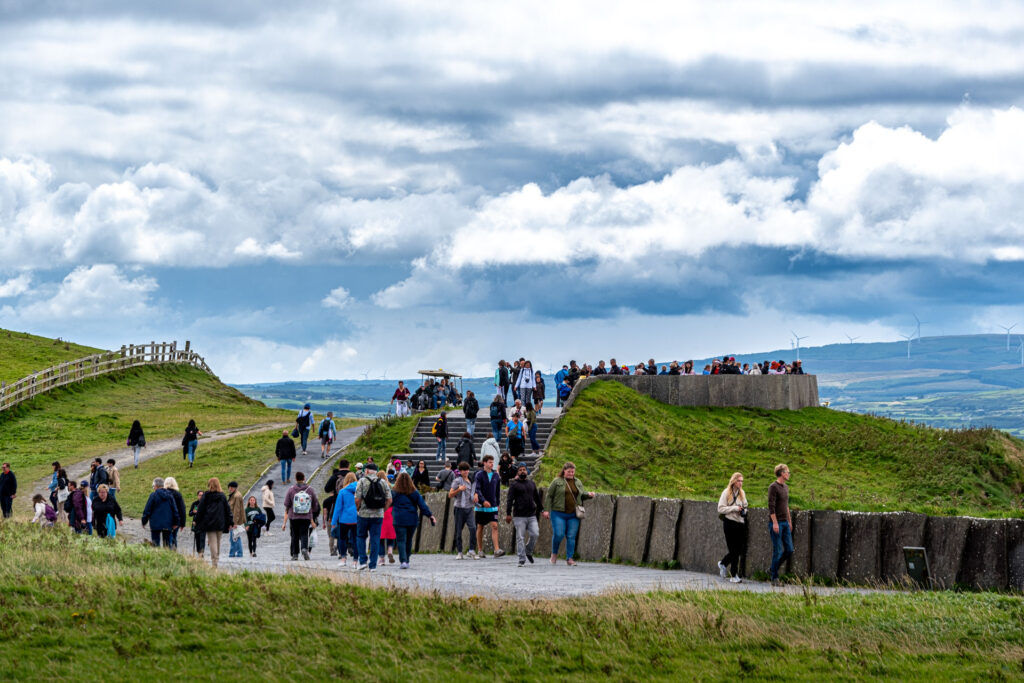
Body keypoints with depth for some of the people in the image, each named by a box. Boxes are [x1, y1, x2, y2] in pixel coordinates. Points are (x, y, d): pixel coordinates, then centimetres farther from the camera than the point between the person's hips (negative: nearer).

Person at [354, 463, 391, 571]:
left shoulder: (362, 481, -6)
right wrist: (382, 510, 12)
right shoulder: (383, 482, 3)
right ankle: (373, 565, 3)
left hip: (364, 514, -2)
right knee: (375, 540, 5)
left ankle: (363, 561, 6)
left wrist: (358, 510, 5)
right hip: (378, 515, 2)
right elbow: (389, 500, 1)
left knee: (361, 537, 15)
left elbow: (357, 499, -11)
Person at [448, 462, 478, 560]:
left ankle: (472, 551, -12)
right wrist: (459, 489, -20)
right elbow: (450, 495, -5)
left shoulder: (471, 481, 14)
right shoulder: (458, 481, -3)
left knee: (473, 528, -13)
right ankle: (459, 552, 9)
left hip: (469, 508, 4)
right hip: (459, 507, -4)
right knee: (459, 531, 1)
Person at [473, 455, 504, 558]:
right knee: (480, 527, 6)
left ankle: (497, 550, -17)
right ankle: (480, 551, 14)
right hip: (481, 507, -3)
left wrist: (497, 503, 15)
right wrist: (483, 500, -27)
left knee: (494, 526, -10)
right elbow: (477, 489, -14)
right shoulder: (479, 475, -5)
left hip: (493, 507, 3)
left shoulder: (496, 475, 8)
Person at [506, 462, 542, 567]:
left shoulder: (531, 483, 16)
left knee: (535, 534, -8)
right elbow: (509, 500, -5)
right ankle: (522, 560, 0)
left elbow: (537, 498, 23)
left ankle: (528, 551, 17)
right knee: (520, 538, -4)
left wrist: (541, 510, 19)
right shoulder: (514, 485, 1)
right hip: (519, 516, -4)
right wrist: (508, 514, -12)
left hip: (532, 515, 4)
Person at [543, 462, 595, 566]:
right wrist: (547, 510, -5)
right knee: (558, 534, -10)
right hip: (558, 513, -3)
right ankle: (554, 553, 15)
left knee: (571, 537, 0)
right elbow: (549, 496, 1)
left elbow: (581, 495, 23)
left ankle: (569, 558, 6)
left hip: (573, 515, 3)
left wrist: (588, 495, 2)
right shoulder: (557, 481, 1)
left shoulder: (578, 482, 14)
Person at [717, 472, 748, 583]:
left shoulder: (742, 493, 13)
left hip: (740, 523, 6)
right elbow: (721, 508, -9)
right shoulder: (726, 493, -5)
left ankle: (723, 564, 30)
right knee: (734, 550, -5)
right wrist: (735, 508, -16)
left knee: (738, 550, 5)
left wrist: (744, 511, 3)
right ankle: (734, 575, 2)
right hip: (730, 523, -6)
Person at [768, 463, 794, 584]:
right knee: (777, 551, -5)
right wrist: (775, 523, -20)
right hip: (776, 523, -8)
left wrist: (789, 521, 22)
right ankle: (774, 577, 4)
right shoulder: (773, 487, -11)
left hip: (785, 523, 8)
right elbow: (771, 506, -16)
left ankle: (772, 570, 20)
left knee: (789, 550, 5)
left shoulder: (786, 487, 16)